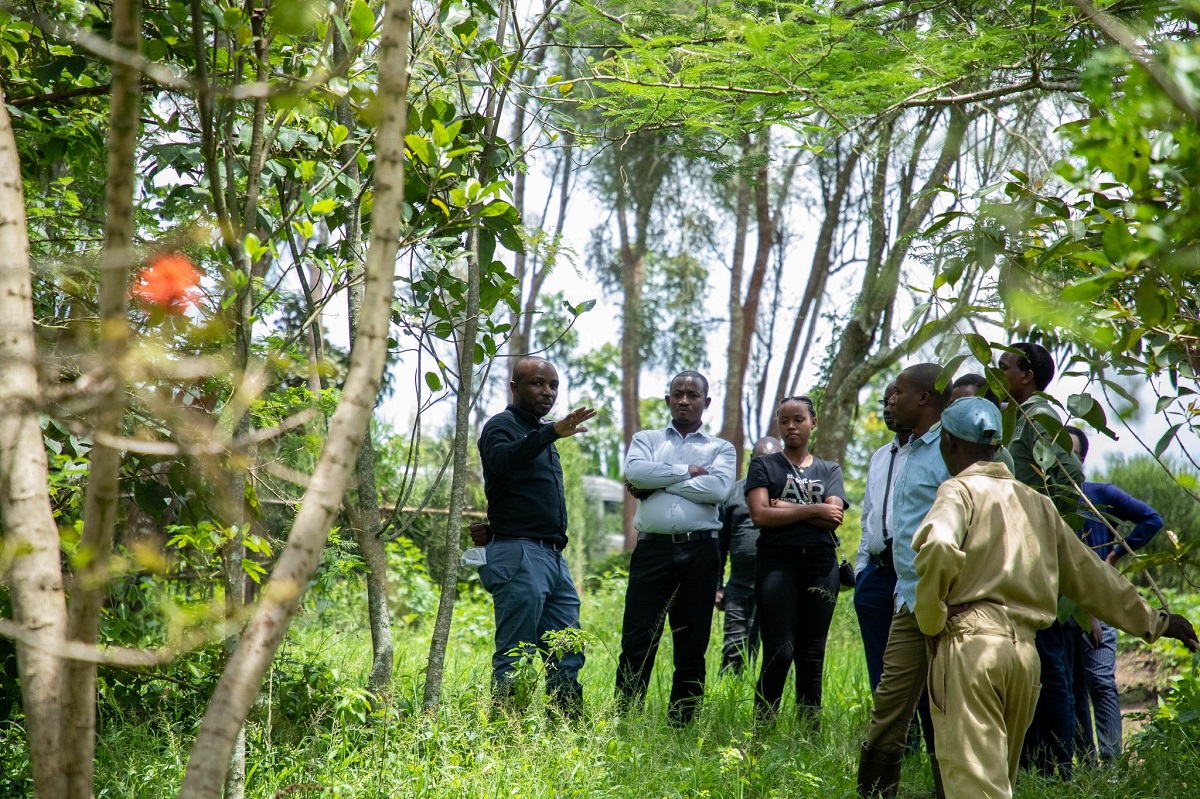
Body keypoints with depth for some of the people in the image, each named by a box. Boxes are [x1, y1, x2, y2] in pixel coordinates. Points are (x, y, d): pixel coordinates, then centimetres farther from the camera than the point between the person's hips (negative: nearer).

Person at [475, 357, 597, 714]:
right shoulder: (502, 426, -5)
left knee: (567, 657, 7)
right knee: (514, 658, -8)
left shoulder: (541, 434, 21)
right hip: (519, 555, -9)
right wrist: (553, 432, -41)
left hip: (554, 558, 9)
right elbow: (503, 459, -29)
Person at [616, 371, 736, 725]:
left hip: (700, 553, 1)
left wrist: (660, 481, -6)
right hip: (652, 549, -1)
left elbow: (719, 488, -9)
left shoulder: (721, 449, 13)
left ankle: (680, 728, 10)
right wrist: (688, 471, -5)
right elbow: (636, 471, -7)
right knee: (637, 643, -6)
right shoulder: (646, 440, 15)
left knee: (692, 649, 5)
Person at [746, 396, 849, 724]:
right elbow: (760, 515, -6)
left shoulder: (830, 470, 17)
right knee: (779, 653, -12)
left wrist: (784, 507, -5)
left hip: (821, 564, 3)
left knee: (812, 656, 3)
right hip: (777, 562, -2)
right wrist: (813, 510, -5)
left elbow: (834, 518, -1)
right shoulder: (764, 465, 11)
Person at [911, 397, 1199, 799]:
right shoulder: (1036, 502, 19)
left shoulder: (960, 490, -2)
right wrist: (1151, 620, 35)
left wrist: (931, 623, -9)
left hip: (968, 644, -7)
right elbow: (1089, 574, 24)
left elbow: (937, 549, -23)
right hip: (1025, 649, 7)